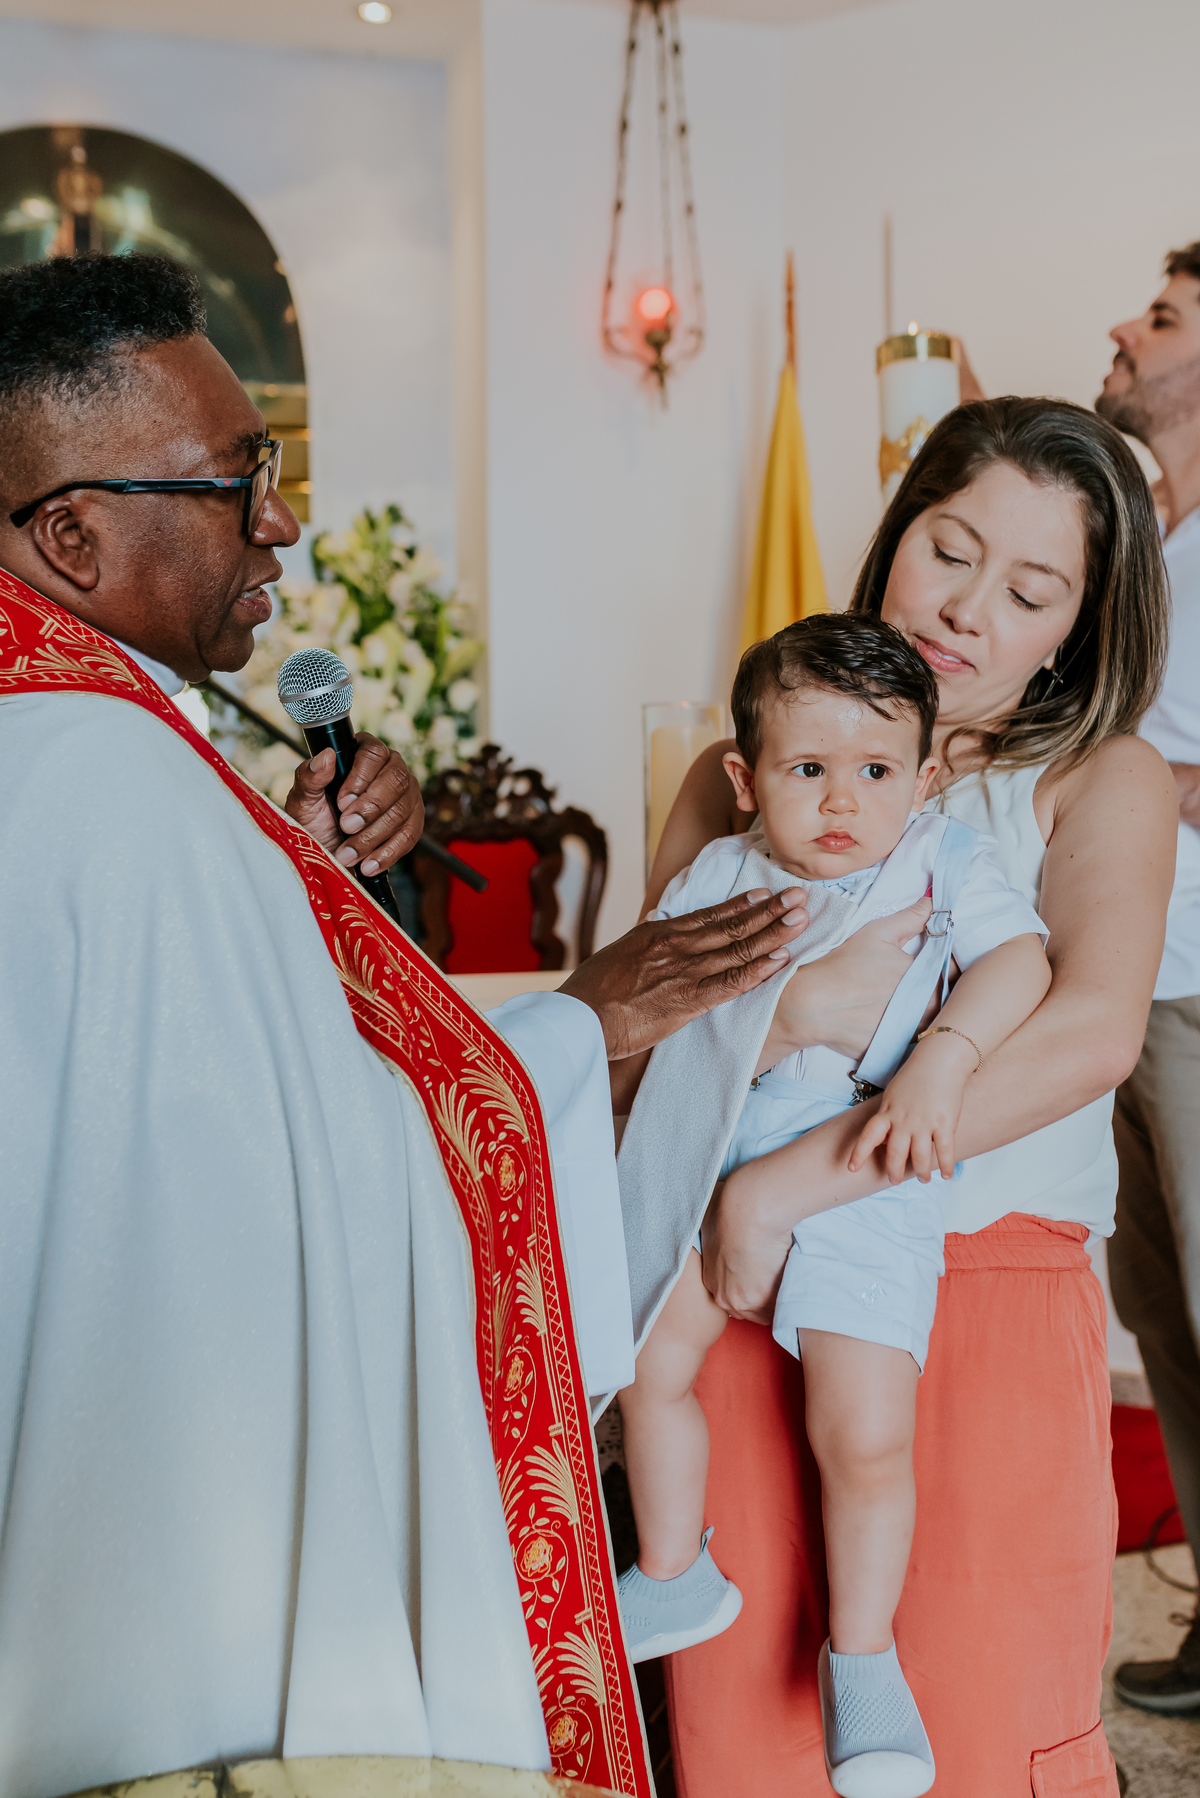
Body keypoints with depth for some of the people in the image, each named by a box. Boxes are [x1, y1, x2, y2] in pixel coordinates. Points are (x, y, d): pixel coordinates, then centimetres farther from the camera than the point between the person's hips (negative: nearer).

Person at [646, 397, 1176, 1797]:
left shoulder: (1102, 782, 3)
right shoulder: (745, 772, 11)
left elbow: (1092, 1031, -17)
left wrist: (780, 1185, -20)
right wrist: (773, 1016, -17)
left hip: (993, 1312, -2)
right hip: (756, 1310, 2)